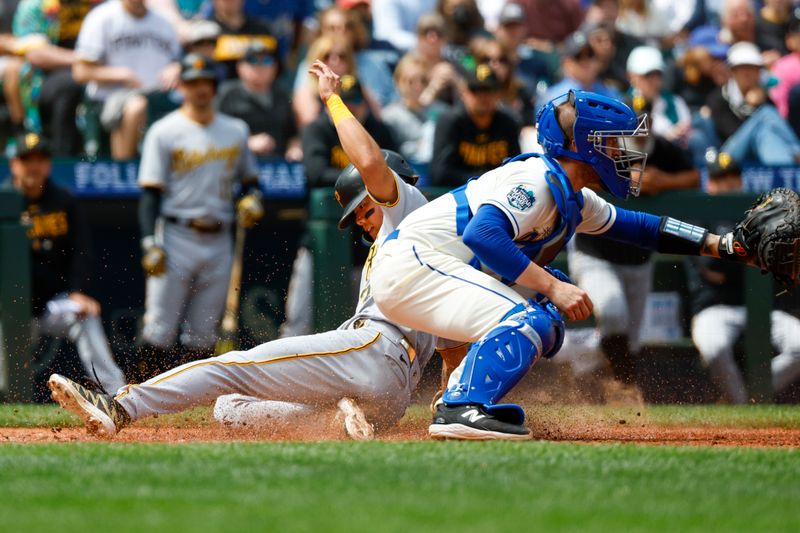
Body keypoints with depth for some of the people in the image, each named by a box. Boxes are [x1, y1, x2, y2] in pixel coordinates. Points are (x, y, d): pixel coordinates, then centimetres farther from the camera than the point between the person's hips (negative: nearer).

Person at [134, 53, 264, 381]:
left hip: (219, 241, 4)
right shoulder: (165, 132, 0)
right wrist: (151, 243, -14)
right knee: (160, 328, -9)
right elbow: (150, 193, -4)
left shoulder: (236, 131, 13)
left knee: (204, 333, 7)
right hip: (176, 239, -4)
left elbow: (249, 177, 23)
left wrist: (252, 198, -1)